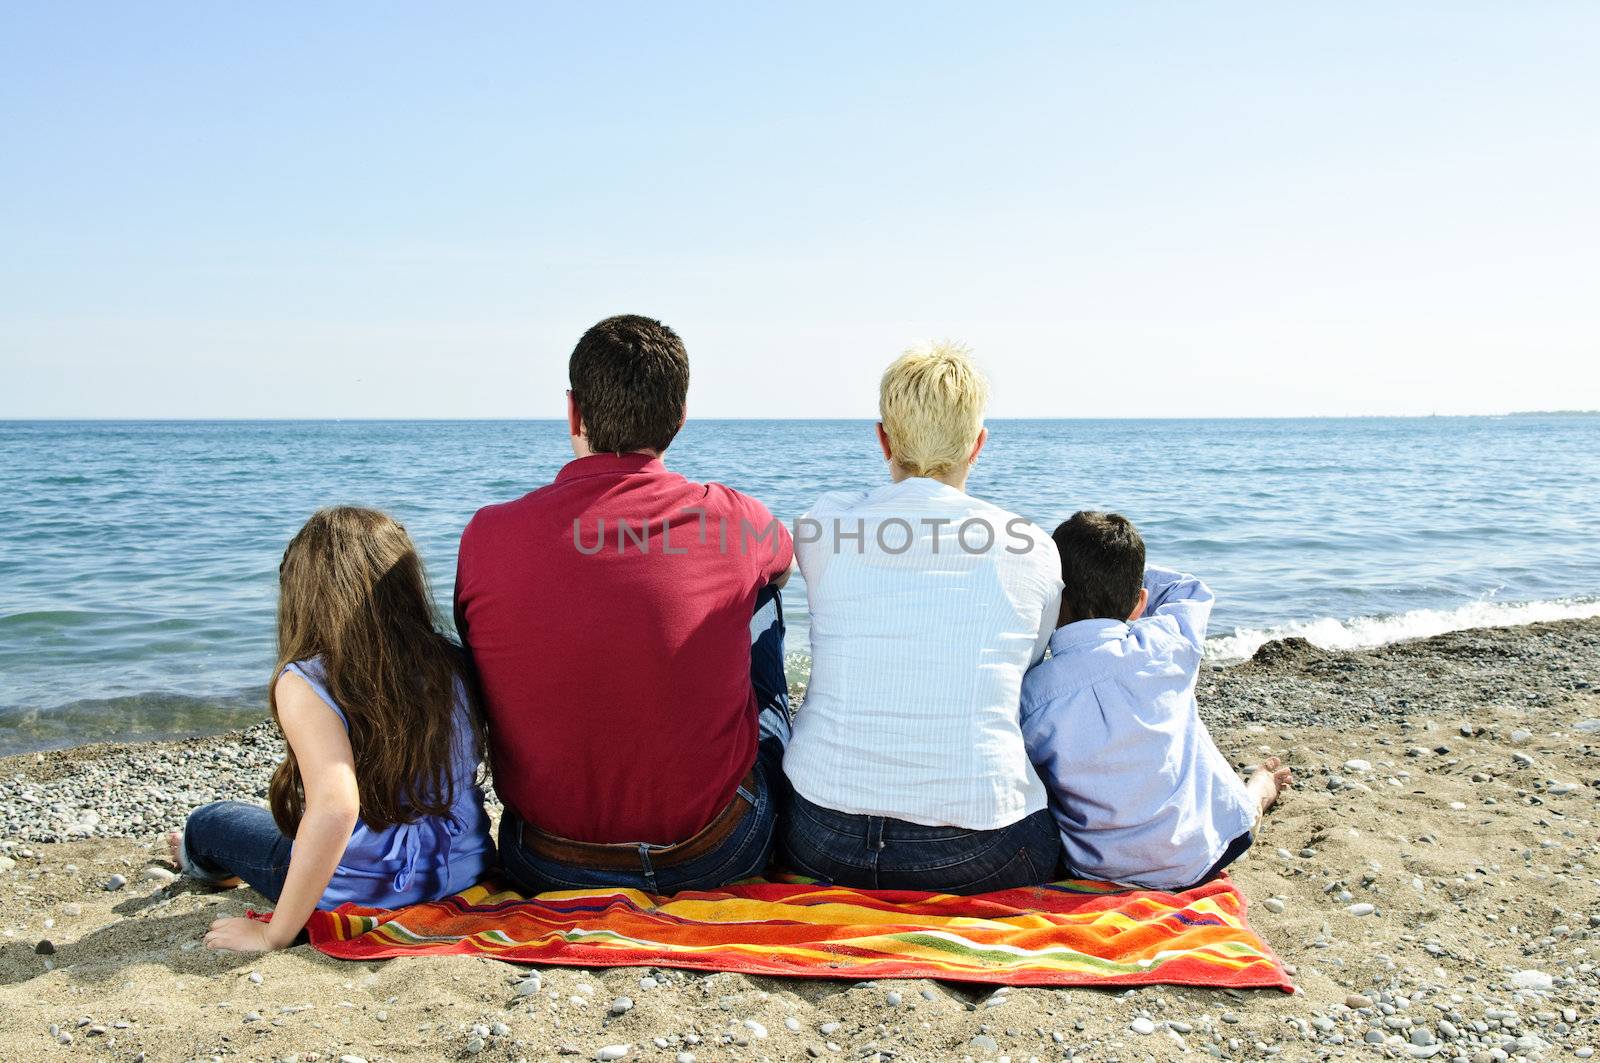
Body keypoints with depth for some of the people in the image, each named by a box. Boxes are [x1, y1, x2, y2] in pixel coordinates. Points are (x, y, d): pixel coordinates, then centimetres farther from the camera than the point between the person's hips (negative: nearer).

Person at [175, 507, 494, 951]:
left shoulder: (305, 682, -20)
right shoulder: (451, 664, -6)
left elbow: (334, 809, -31)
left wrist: (275, 935, -20)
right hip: (466, 874, 5)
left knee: (208, 822, 23)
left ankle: (201, 861, 58)